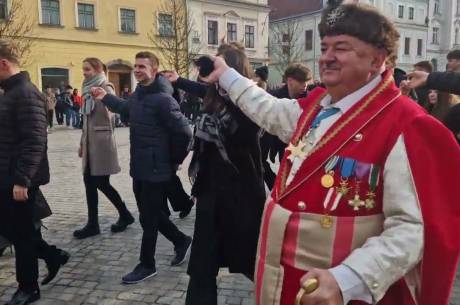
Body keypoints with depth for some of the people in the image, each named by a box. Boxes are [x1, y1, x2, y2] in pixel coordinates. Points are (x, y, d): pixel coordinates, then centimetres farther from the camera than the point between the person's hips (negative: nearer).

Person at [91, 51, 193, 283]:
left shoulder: (163, 99, -20)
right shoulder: (138, 94, 8)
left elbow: (184, 133, -22)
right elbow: (127, 110, 31)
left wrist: (174, 161, -11)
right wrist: (106, 98, 21)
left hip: (156, 169, -9)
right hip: (139, 167, 9)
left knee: (148, 218, 3)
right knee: (152, 213, 19)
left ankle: (147, 265, 21)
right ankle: (181, 240, 38)